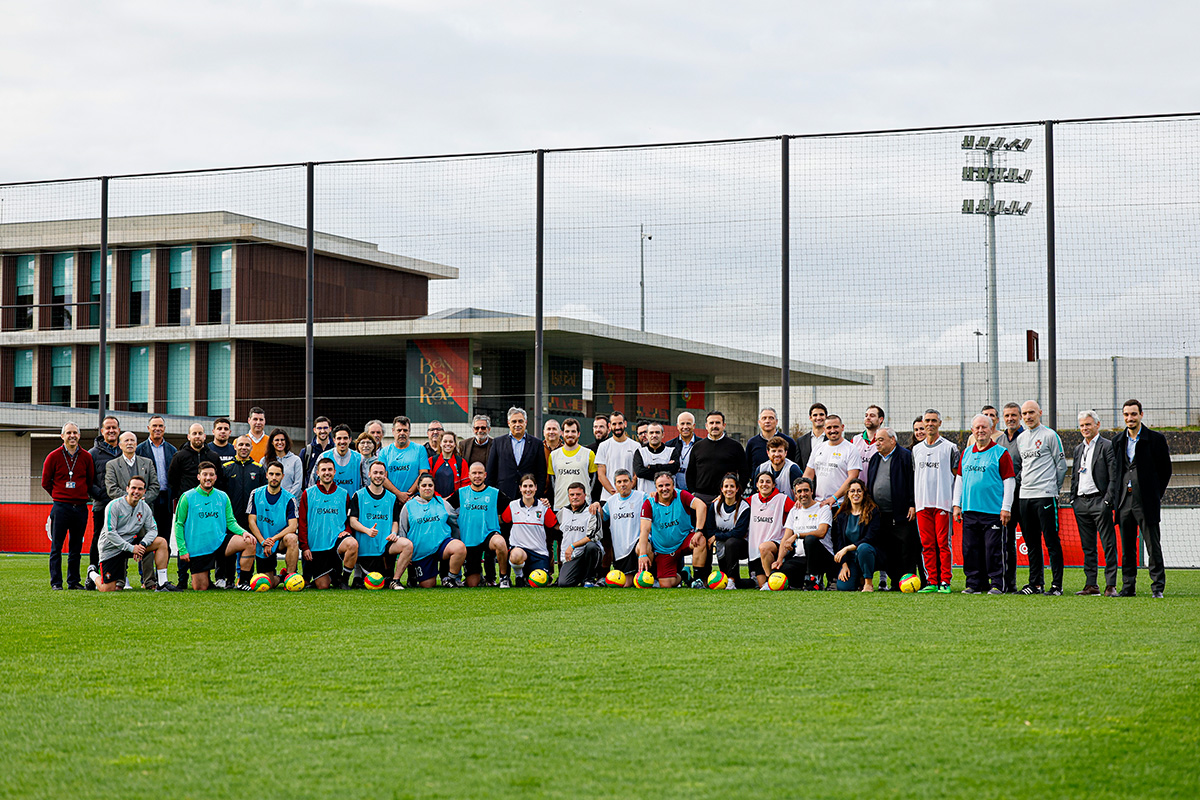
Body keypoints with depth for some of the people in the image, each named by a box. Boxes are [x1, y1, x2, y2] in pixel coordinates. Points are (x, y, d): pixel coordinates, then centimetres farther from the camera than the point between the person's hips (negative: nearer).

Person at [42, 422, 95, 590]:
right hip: (61, 507, -2)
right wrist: (60, 496, 10)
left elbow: (90, 482, 16)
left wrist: (80, 495, 11)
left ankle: (74, 581, 13)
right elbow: (45, 482, 7)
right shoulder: (54, 457, -1)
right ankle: (56, 582, 2)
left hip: (80, 507, 2)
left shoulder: (86, 457, 6)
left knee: (76, 548, 7)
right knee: (56, 546, -3)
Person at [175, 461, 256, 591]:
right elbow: (179, 524, 0)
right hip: (197, 550, -3)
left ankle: (243, 582, -11)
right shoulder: (188, 497, -2)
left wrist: (243, 532, -12)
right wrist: (182, 550, -7)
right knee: (200, 588, -6)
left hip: (220, 541, 3)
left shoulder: (223, 497, 7)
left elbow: (231, 521, 9)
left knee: (249, 541, -21)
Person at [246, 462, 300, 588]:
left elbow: (293, 526, -12)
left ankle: (290, 576, -20)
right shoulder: (256, 495, 1)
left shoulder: (289, 499, -4)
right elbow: (251, 521, -2)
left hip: (280, 541, -1)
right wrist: (263, 542, -15)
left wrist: (273, 539, -25)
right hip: (261, 546, 1)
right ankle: (279, 578, 31)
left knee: (292, 538, -37)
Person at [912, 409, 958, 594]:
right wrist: (912, 503, 13)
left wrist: (956, 502, -4)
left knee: (943, 542, -6)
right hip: (922, 503, 4)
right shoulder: (916, 449, 16)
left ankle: (945, 581, -4)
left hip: (943, 502, -4)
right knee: (927, 544, 3)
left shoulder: (950, 447, 2)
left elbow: (957, 475, 3)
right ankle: (931, 581, 6)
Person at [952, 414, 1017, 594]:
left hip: (993, 512, -5)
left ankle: (997, 584, 3)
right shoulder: (967, 453, 14)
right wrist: (957, 504, 13)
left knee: (993, 549, -5)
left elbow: (1009, 481, -3)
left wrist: (1005, 508, -8)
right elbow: (959, 478, 19)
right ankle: (975, 584, 13)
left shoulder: (1001, 453, -2)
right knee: (971, 549, 5)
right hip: (970, 510, 5)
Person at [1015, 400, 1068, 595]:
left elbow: (1061, 465, -1)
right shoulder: (1020, 439, 16)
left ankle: (1057, 585, -6)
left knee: (1052, 541, -7)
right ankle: (1036, 583, 15)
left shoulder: (1050, 435, -2)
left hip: (1045, 495, -6)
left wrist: (1054, 488, 2)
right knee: (1032, 543, 9)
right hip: (1025, 495, 7)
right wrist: (1021, 484, 13)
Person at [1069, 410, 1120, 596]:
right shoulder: (1078, 449, 18)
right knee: (1087, 546, 9)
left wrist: (1108, 500, -14)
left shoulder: (1107, 446, -3)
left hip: (1099, 501, -7)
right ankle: (1091, 584, 12)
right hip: (1081, 502, 7)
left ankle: (1110, 585, -5)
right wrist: (1073, 500, 12)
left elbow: (1113, 477, -8)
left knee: (1108, 545, -5)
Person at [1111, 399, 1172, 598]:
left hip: (1146, 502, -4)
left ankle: (1158, 587, 0)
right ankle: (1128, 587, 14)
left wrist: (1156, 495, 2)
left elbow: (1165, 469, 4)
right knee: (1127, 548, 8)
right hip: (1124, 501, 4)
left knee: (1153, 546, -3)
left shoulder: (1156, 439, -1)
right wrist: (1117, 495, 10)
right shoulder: (1117, 440, 11)